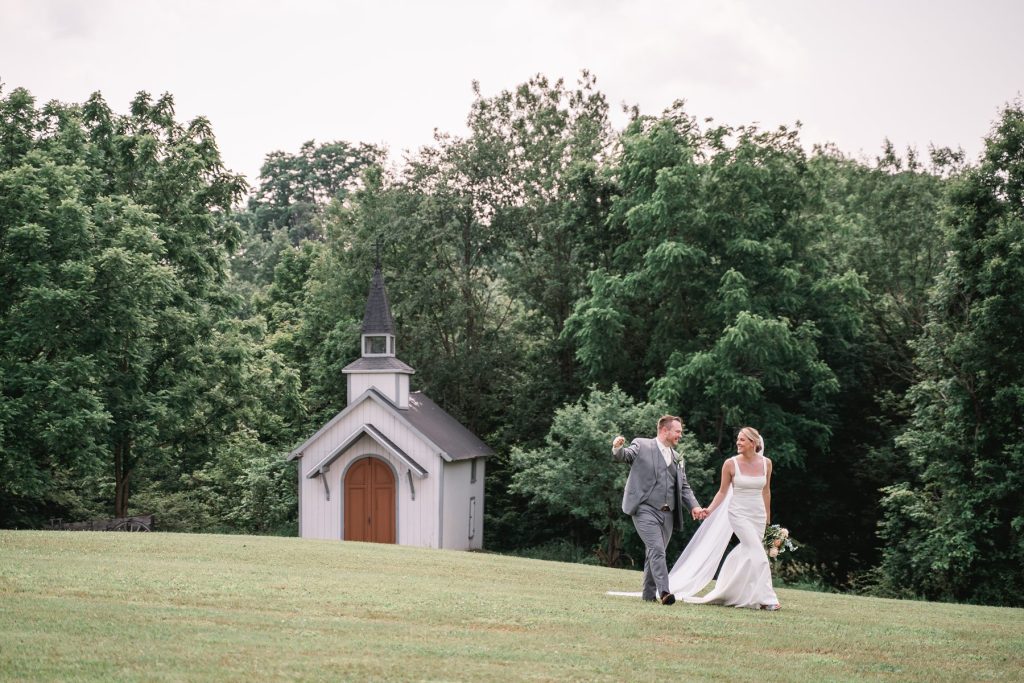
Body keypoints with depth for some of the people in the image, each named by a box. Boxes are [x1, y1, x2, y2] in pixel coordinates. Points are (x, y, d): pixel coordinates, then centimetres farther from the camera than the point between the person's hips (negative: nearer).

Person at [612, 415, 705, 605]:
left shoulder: (677, 459, 20)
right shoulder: (642, 446, 3)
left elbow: (684, 487, 19)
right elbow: (624, 455, -11)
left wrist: (694, 506, 2)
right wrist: (617, 447, -35)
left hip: (667, 513, 6)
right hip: (645, 509, -6)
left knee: (654, 553, 9)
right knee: (657, 549, -18)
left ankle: (649, 594, 17)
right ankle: (664, 591, -23)